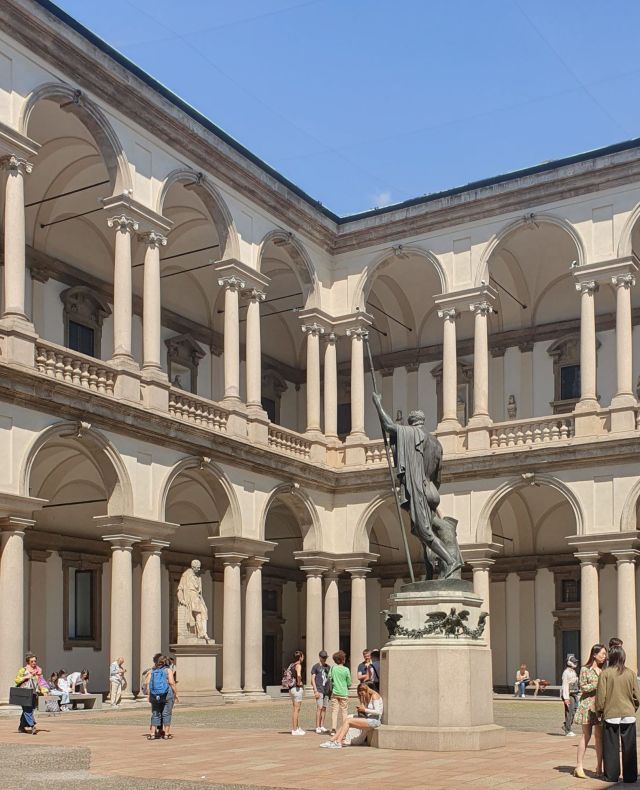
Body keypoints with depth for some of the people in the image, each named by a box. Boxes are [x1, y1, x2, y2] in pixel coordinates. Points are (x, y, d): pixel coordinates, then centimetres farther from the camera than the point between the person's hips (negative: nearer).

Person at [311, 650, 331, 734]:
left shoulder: (328, 667, 16)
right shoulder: (315, 667, 1)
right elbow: (313, 679, -3)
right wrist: (315, 691, -11)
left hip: (326, 690, 5)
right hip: (319, 690, -5)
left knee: (324, 708, 7)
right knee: (319, 707, -12)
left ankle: (322, 726, 14)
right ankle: (317, 727, -10)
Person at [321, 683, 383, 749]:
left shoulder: (374, 696, -8)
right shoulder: (367, 698, 22)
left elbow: (377, 712, -17)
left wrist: (364, 709, -15)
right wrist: (360, 710, 2)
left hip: (374, 721, -10)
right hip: (369, 719, 10)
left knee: (348, 721, -18)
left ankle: (338, 743, -20)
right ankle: (331, 740, -7)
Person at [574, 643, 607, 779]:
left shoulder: (603, 671, 12)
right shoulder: (585, 669, -3)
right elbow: (583, 687, -9)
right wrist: (598, 684, -15)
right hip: (588, 705, -5)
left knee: (600, 736, 2)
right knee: (586, 735, -4)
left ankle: (599, 767, 8)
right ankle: (579, 767, 1)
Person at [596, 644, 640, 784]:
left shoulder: (605, 673, -8)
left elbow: (600, 695, -7)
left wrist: (599, 712, 8)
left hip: (610, 715, -1)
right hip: (628, 715, 1)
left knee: (611, 747, 8)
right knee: (629, 747, 9)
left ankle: (611, 776, 11)